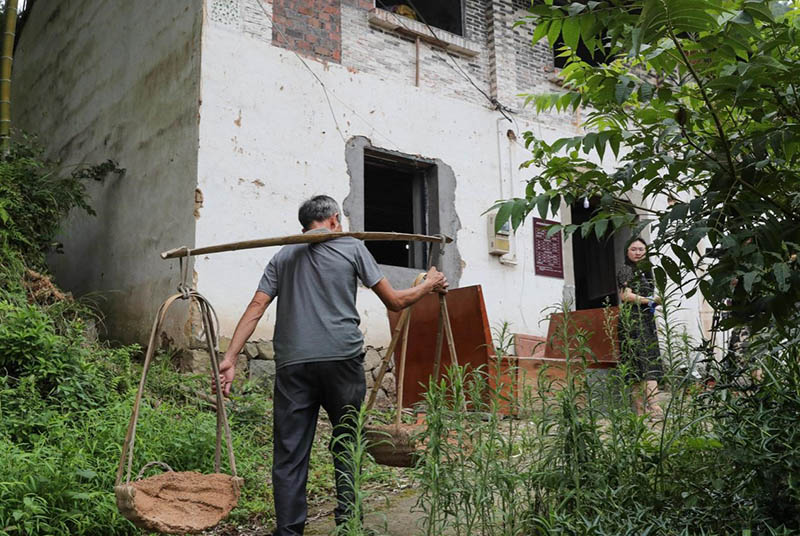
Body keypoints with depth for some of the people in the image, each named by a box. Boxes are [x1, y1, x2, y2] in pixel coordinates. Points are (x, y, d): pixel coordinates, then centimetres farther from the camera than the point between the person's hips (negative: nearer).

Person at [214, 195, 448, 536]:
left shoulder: (283, 256, 19)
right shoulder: (351, 247, 11)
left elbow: (256, 308, 7)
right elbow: (395, 301, 10)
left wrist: (230, 358, 4)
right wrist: (431, 284, 26)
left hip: (292, 364, 2)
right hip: (342, 358, -2)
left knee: (289, 454, 5)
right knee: (347, 448, 11)